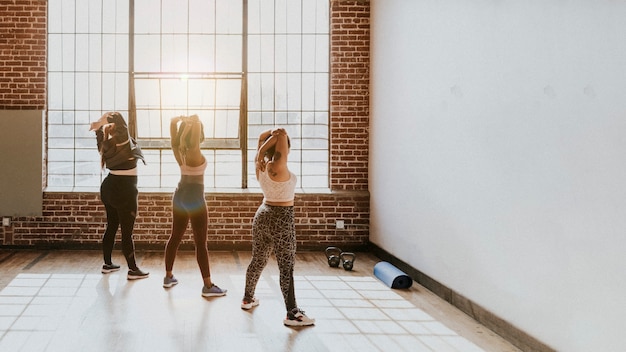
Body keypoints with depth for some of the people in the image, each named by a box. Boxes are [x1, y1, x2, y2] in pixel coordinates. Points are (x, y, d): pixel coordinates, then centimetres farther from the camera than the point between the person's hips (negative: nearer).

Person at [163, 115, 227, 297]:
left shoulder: (180, 150, 3)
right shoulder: (194, 152, -17)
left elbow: (173, 122, 8)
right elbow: (197, 126, -34)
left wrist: (182, 120, -8)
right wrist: (194, 122, -17)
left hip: (180, 196, 8)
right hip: (194, 199, -8)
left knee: (175, 237, 16)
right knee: (201, 242, -5)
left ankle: (168, 276, 26)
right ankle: (208, 286, -2)